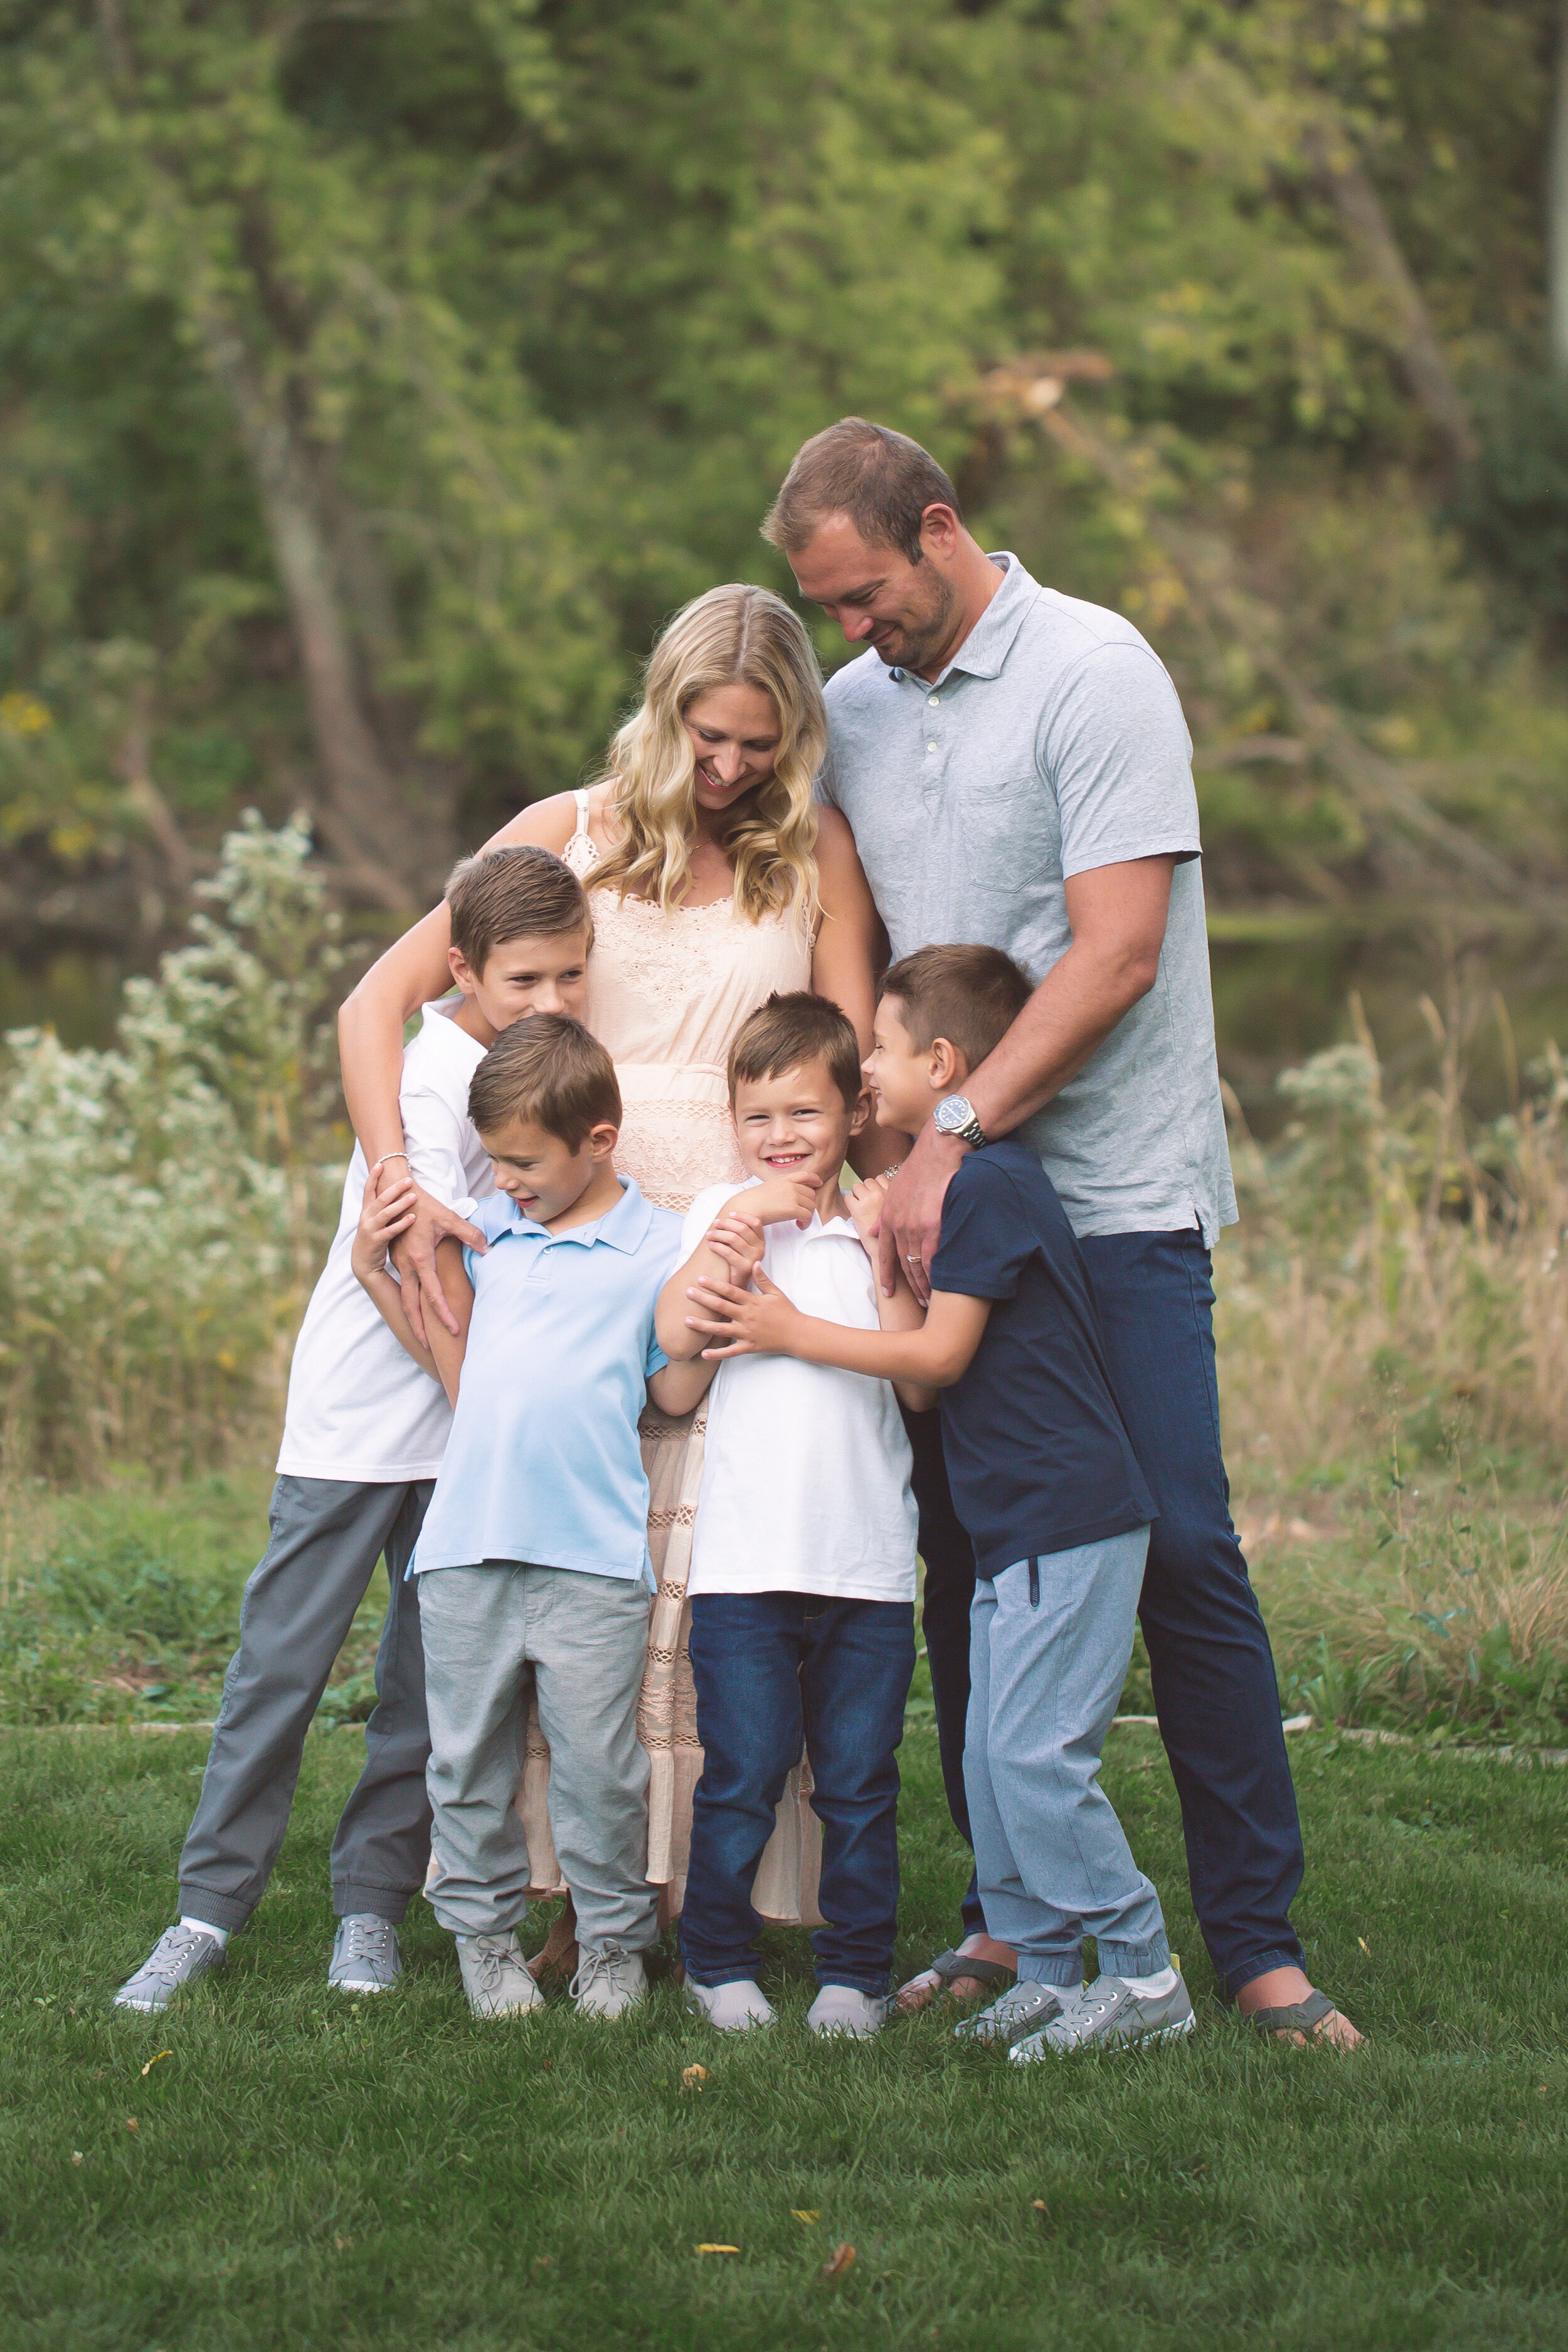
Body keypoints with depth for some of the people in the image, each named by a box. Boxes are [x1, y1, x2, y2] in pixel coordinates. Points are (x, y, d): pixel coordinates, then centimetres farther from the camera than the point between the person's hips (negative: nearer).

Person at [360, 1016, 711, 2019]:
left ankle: (615, 1943, 14)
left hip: (592, 1557, -4)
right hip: (466, 1547, 4)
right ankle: (484, 1931, 23)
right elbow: (463, 1374, 15)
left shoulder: (657, 1246, 0)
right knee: (468, 1757, 9)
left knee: (598, 1765, 0)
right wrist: (392, 1278, 9)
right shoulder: (488, 1228, 12)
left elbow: (677, 1393, 2)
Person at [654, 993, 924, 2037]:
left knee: (860, 1784, 5)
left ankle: (856, 1971, 14)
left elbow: (921, 1384, 1)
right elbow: (678, 1335, -9)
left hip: (869, 1562, 1)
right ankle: (722, 1964, 13)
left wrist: (891, 1270, -7)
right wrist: (741, 1220, -11)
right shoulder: (723, 1216, 8)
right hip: (743, 1558, -1)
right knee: (739, 1779, 0)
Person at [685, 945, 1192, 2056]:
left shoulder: (988, 1183, -14)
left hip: (1070, 1522, -11)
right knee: (995, 1756, 10)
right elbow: (938, 1352, 19)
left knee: (1035, 1754, -11)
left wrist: (795, 1332, -7)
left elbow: (940, 1352, -14)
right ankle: (1046, 1970, 15)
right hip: (1020, 1527, 11)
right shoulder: (974, 1181, 17)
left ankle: (1141, 1974, -6)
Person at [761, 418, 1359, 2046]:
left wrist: (951, 1132, -19)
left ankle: (1257, 1942, -3)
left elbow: (1116, 953, -16)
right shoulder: (854, 708, 12)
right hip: (945, 1190, 6)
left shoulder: (1093, 673, -8)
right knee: (965, 1562, 4)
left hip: (1115, 1194, -6)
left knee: (1182, 1557, -8)